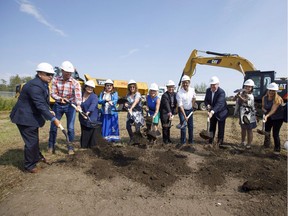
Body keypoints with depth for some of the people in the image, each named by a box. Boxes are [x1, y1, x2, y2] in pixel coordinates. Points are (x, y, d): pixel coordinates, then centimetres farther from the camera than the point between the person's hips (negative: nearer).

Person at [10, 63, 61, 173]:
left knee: (35, 138, 25)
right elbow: (40, 105, -32)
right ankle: (29, 165, 17)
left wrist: (49, 111, -2)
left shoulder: (43, 84, 4)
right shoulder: (34, 86, -28)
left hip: (32, 116, 10)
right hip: (25, 117, -10)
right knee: (31, 141, -2)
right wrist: (53, 119, -32)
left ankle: (37, 156, 45)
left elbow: (43, 102, 13)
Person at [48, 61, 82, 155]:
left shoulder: (75, 83, -14)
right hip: (58, 105, 2)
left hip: (70, 106, -2)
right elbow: (53, 93, -8)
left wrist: (78, 105, -46)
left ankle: (70, 147, 14)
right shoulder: (55, 80, -8)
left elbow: (78, 95, -27)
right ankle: (51, 146, 29)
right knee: (53, 126, 9)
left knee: (70, 128, -2)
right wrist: (60, 98, -29)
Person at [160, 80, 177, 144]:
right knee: (165, 126, -1)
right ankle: (165, 139, 13)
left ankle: (168, 138, 29)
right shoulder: (164, 95, -19)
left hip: (170, 112, 6)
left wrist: (173, 113, -2)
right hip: (164, 113, -6)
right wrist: (169, 112, -45)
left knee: (169, 126, 16)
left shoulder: (175, 94, 3)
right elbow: (166, 104, -32)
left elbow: (175, 104, 6)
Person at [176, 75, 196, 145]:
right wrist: (185, 116, -25)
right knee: (183, 125, -7)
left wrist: (192, 106, 10)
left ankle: (190, 140, 22)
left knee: (190, 126, 7)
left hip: (190, 110, 4)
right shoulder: (179, 93, -22)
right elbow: (180, 105, -22)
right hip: (182, 110, -4)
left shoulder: (192, 90, -8)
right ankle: (183, 141, 8)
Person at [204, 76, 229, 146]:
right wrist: (208, 105, -21)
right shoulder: (208, 90, -6)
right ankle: (210, 142, 28)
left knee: (221, 129, 5)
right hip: (212, 112, 5)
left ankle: (219, 143, 18)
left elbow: (219, 103, -37)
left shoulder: (221, 92, -26)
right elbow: (206, 100, 2)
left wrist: (212, 112, -51)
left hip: (221, 113, -5)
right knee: (212, 128, 15)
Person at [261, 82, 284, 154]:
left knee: (275, 134, -8)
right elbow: (263, 107, 7)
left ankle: (277, 149, 10)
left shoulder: (277, 99, -24)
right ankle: (266, 145, 36)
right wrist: (264, 110, -16)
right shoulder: (264, 98, -7)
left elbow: (273, 110, -35)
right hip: (269, 117, 5)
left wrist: (267, 116, -50)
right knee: (266, 131, 13)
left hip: (278, 118, -5)